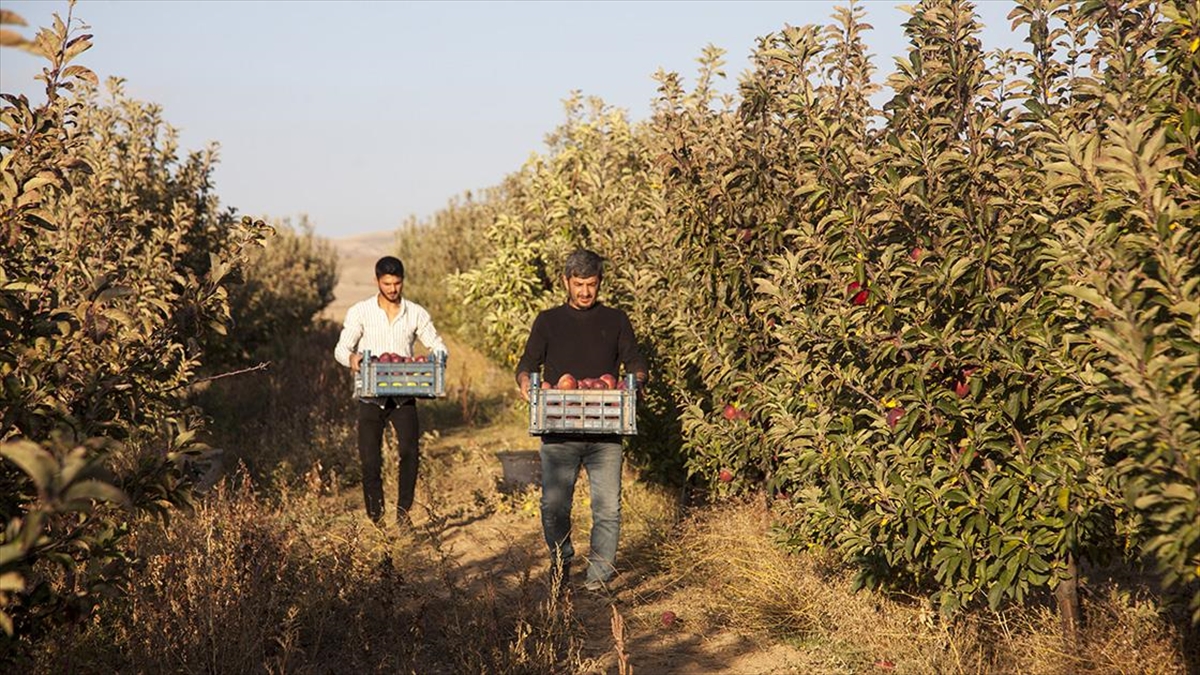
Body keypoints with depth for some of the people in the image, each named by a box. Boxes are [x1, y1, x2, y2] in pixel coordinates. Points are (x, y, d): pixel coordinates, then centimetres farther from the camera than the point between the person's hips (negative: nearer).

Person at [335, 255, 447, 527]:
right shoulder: (360, 311, 1)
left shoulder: (416, 313, 5)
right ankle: (376, 518, 10)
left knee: (410, 450, -17)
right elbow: (341, 348, -2)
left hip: (404, 395, 1)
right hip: (371, 395, -1)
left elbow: (438, 346, 8)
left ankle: (404, 508, -4)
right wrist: (351, 357, -27)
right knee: (370, 460, -1)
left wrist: (437, 359, -17)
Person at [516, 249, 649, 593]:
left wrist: (635, 380, -11)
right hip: (558, 431, 0)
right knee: (554, 505, -2)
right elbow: (528, 363, 9)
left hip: (605, 432, 0)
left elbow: (636, 364, 12)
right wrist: (525, 381, -14)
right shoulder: (548, 321, 12)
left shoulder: (616, 321, 13)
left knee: (608, 508, -4)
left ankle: (598, 578, 5)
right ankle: (561, 562, 22)